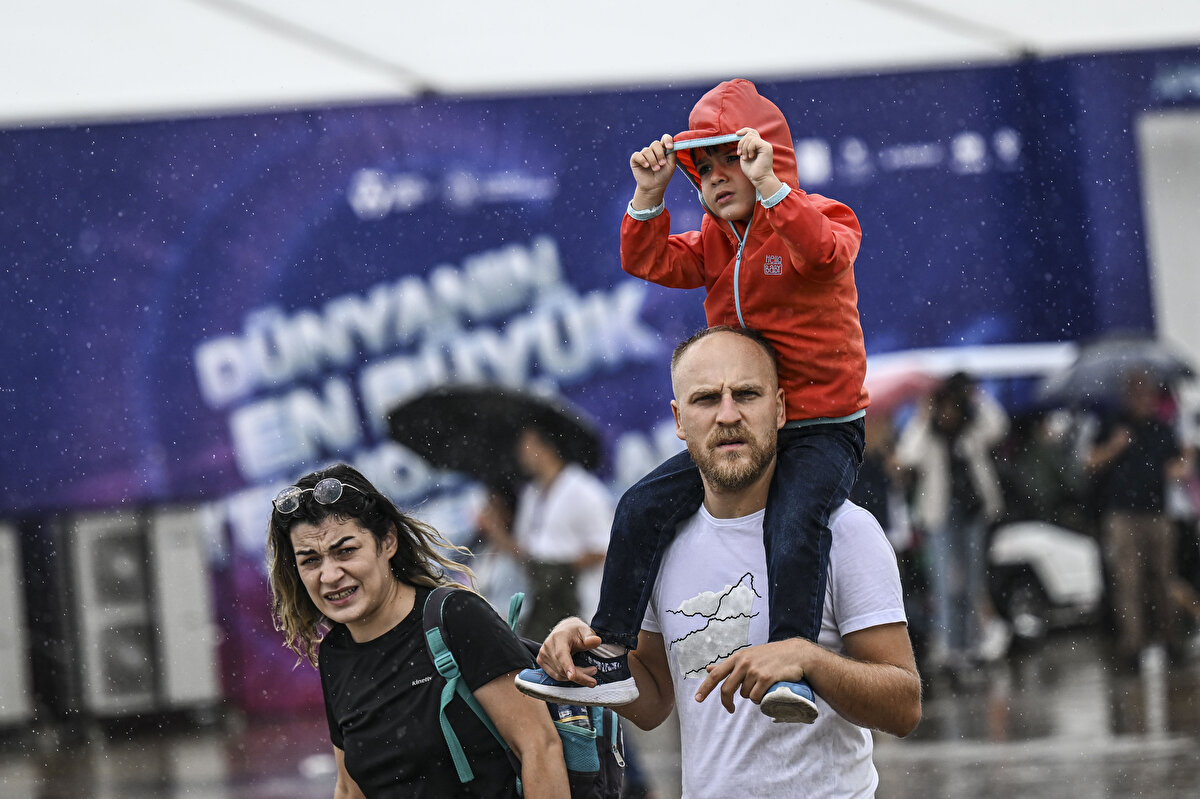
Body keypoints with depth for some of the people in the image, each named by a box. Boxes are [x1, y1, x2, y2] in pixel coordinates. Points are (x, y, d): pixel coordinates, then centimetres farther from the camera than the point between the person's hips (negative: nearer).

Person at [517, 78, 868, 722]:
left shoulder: (817, 217, -8)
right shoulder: (715, 242, 13)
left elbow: (826, 253, -30)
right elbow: (648, 260, 7)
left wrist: (768, 185, -37)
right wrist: (649, 197, -8)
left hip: (823, 432, -6)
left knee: (793, 523, -34)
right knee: (643, 506, -8)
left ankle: (791, 667, -32)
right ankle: (608, 658, -6)